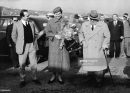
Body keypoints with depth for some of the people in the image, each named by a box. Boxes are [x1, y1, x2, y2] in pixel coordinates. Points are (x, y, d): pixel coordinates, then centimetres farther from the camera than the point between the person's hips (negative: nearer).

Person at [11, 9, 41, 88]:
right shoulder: (16, 25, -7)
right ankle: (23, 80, 19)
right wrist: (19, 44, 4)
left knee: (34, 64, 7)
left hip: (32, 46, 3)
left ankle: (35, 79, 23)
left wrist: (34, 42, 9)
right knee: (22, 65, 4)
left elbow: (36, 33, 14)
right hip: (22, 47, -2)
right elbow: (14, 36, 3)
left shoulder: (32, 23, 2)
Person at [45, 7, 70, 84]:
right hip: (53, 44, 1)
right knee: (53, 60, 3)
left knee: (62, 59, 1)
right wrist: (55, 35, -15)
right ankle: (54, 76, 20)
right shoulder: (51, 22, 4)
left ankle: (59, 76, 19)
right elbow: (47, 32, 0)